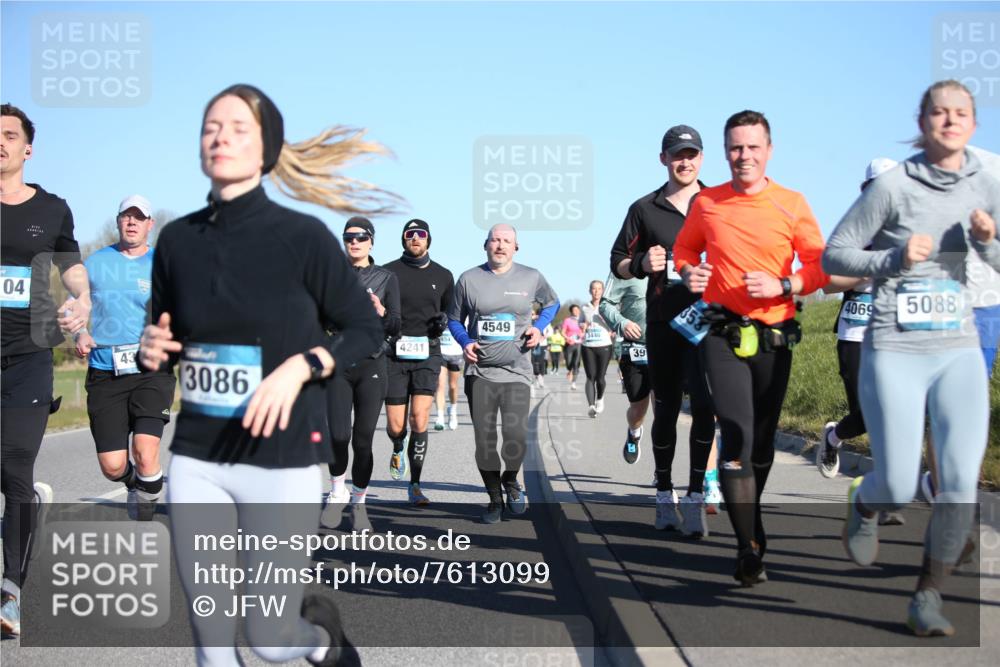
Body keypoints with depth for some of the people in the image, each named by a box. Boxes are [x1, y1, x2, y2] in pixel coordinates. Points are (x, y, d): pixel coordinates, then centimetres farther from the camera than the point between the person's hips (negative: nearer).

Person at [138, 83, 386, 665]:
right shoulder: (177, 239, 3)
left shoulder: (302, 236, -8)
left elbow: (366, 329, -3)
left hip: (283, 457, -4)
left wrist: (300, 367, -18)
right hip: (196, 458, 4)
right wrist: (153, 351, -6)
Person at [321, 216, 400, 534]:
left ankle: (359, 502, 17)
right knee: (338, 436, -10)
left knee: (363, 440, -3)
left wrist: (381, 312, -20)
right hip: (339, 364, 1)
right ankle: (337, 492, 16)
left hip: (372, 366, -1)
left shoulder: (386, 278, 5)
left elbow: (395, 328, -1)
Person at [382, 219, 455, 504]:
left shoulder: (443, 276, 9)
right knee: (396, 426, 0)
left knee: (419, 420, -12)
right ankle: (398, 450, 38)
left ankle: (415, 485, 0)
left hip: (428, 354, 1)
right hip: (396, 354, 0)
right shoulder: (388, 272, 3)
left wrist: (443, 321, -2)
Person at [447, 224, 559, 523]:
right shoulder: (468, 279, 3)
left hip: (516, 372, -1)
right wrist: (465, 342, -6)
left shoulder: (531, 277, 3)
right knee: (484, 441, 2)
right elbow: (454, 319, 13)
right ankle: (495, 499, 22)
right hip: (479, 372, 1)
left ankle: (510, 481, 20)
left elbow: (552, 303, 21)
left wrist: (539, 327, 2)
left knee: (516, 438, -13)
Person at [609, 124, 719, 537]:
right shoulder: (644, 209, 10)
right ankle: (665, 494, 20)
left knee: (704, 404, -14)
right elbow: (618, 263, 12)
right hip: (662, 321, 2)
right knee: (666, 410, 9)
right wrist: (642, 264, -9)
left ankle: (695, 496, -7)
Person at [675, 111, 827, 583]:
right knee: (737, 434, -15)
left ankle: (750, 520, 36)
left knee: (763, 440, 13)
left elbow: (819, 266, 2)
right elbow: (685, 247, 18)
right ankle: (750, 545, -10)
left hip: (774, 337, 2)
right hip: (723, 335, -1)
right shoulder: (707, 203, 2)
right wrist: (689, 272, -4)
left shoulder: (792, 204, 0)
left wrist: (781, 286, -15)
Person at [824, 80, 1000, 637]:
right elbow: (834, 254, -3)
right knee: (900, 487, -6)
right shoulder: (893, 186, -6)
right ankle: (864, 504, 32)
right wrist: (895, 258, -17)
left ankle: (929, 595, 9)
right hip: (894, 350, -3)